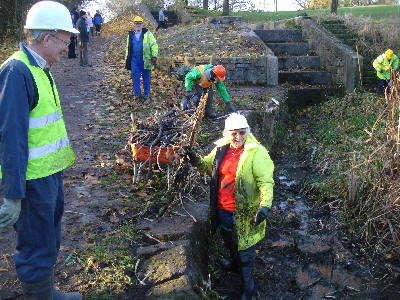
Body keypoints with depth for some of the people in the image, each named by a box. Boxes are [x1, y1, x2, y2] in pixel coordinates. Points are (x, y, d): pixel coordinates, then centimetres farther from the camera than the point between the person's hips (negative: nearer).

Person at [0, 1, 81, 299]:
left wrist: (65, 156, 23)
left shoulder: (39, 68, 11)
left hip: (51, 172, 10)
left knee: (49, 240, 24)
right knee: (37, 249, 5)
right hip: (33, 179, -10)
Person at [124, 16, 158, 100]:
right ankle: (137, 93, 16)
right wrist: (127, 58, 20)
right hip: (134, 59, 3)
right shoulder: (131, 35, 13)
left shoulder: (147, 34, 1)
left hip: (145, 59, -3)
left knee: (146, 77, 4)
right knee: (135, 77, 4)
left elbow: (154, 45, -2)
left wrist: (154, 56, -10)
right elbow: (128, 48, 23)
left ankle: (146, 94, 16)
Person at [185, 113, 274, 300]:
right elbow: (208, 166, 16)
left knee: (244, 250, 9)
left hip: (243, 213, -6)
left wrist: (265, 206, -33)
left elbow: (266, 182, -21)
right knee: (229, 242, 28)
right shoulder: (221, 149, 0)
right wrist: (195, 160, -4)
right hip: (222, 210, 6)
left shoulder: (256, 152, -18)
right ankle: (235, 265, 58)